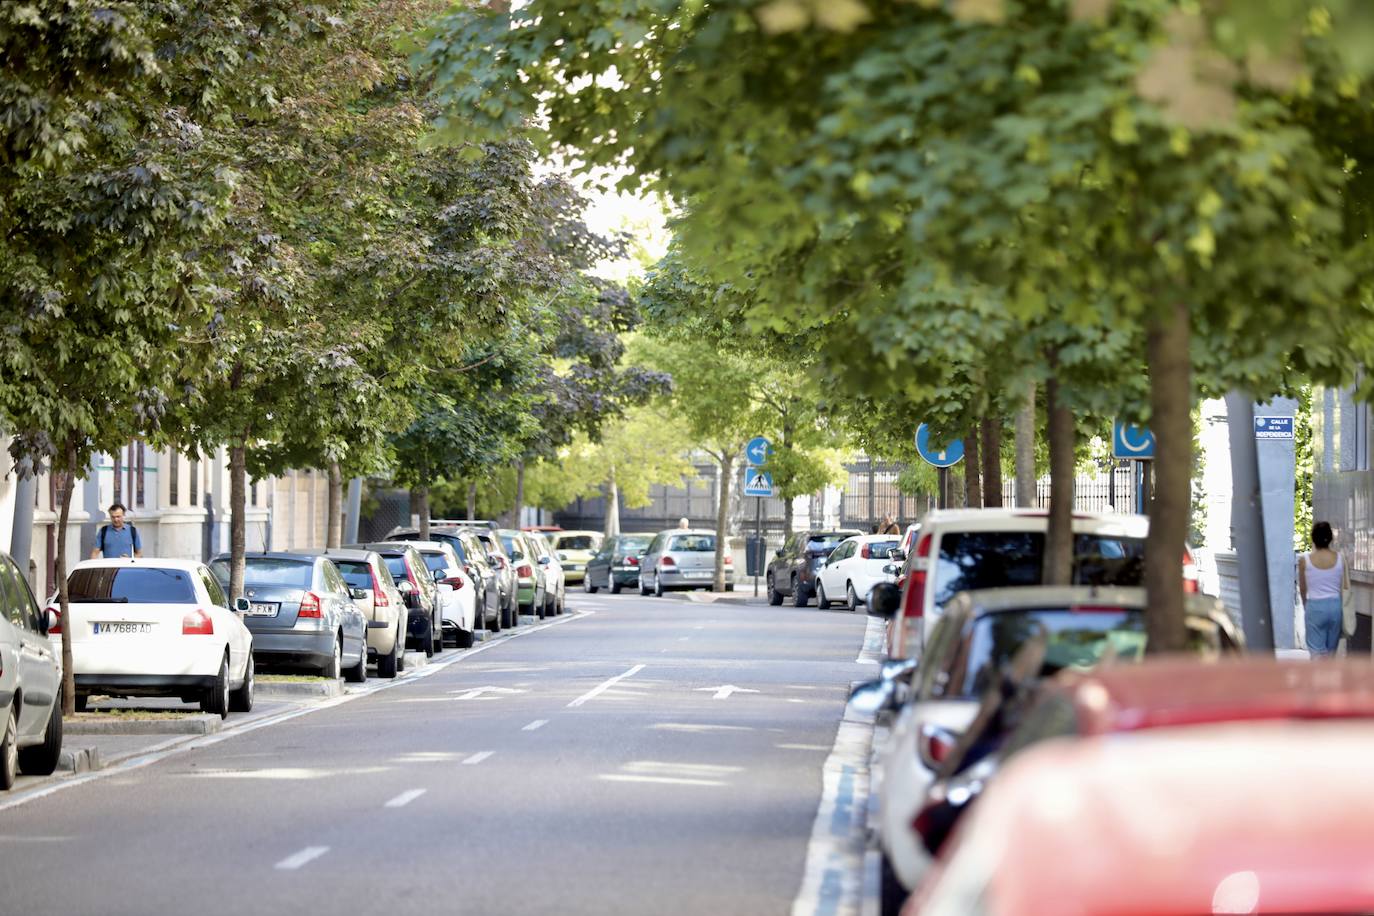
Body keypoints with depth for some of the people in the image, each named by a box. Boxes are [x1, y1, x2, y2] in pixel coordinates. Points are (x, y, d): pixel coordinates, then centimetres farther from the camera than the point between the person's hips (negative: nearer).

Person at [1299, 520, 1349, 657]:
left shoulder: (1304, 560, -8)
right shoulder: (1340, 559, -3)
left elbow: (1302, 589, 5)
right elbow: (1346, 587, 4)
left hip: (1315, 607, -3)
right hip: (1335, 605, 3)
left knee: (1317, 652, 0)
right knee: (1331, 650, 16)